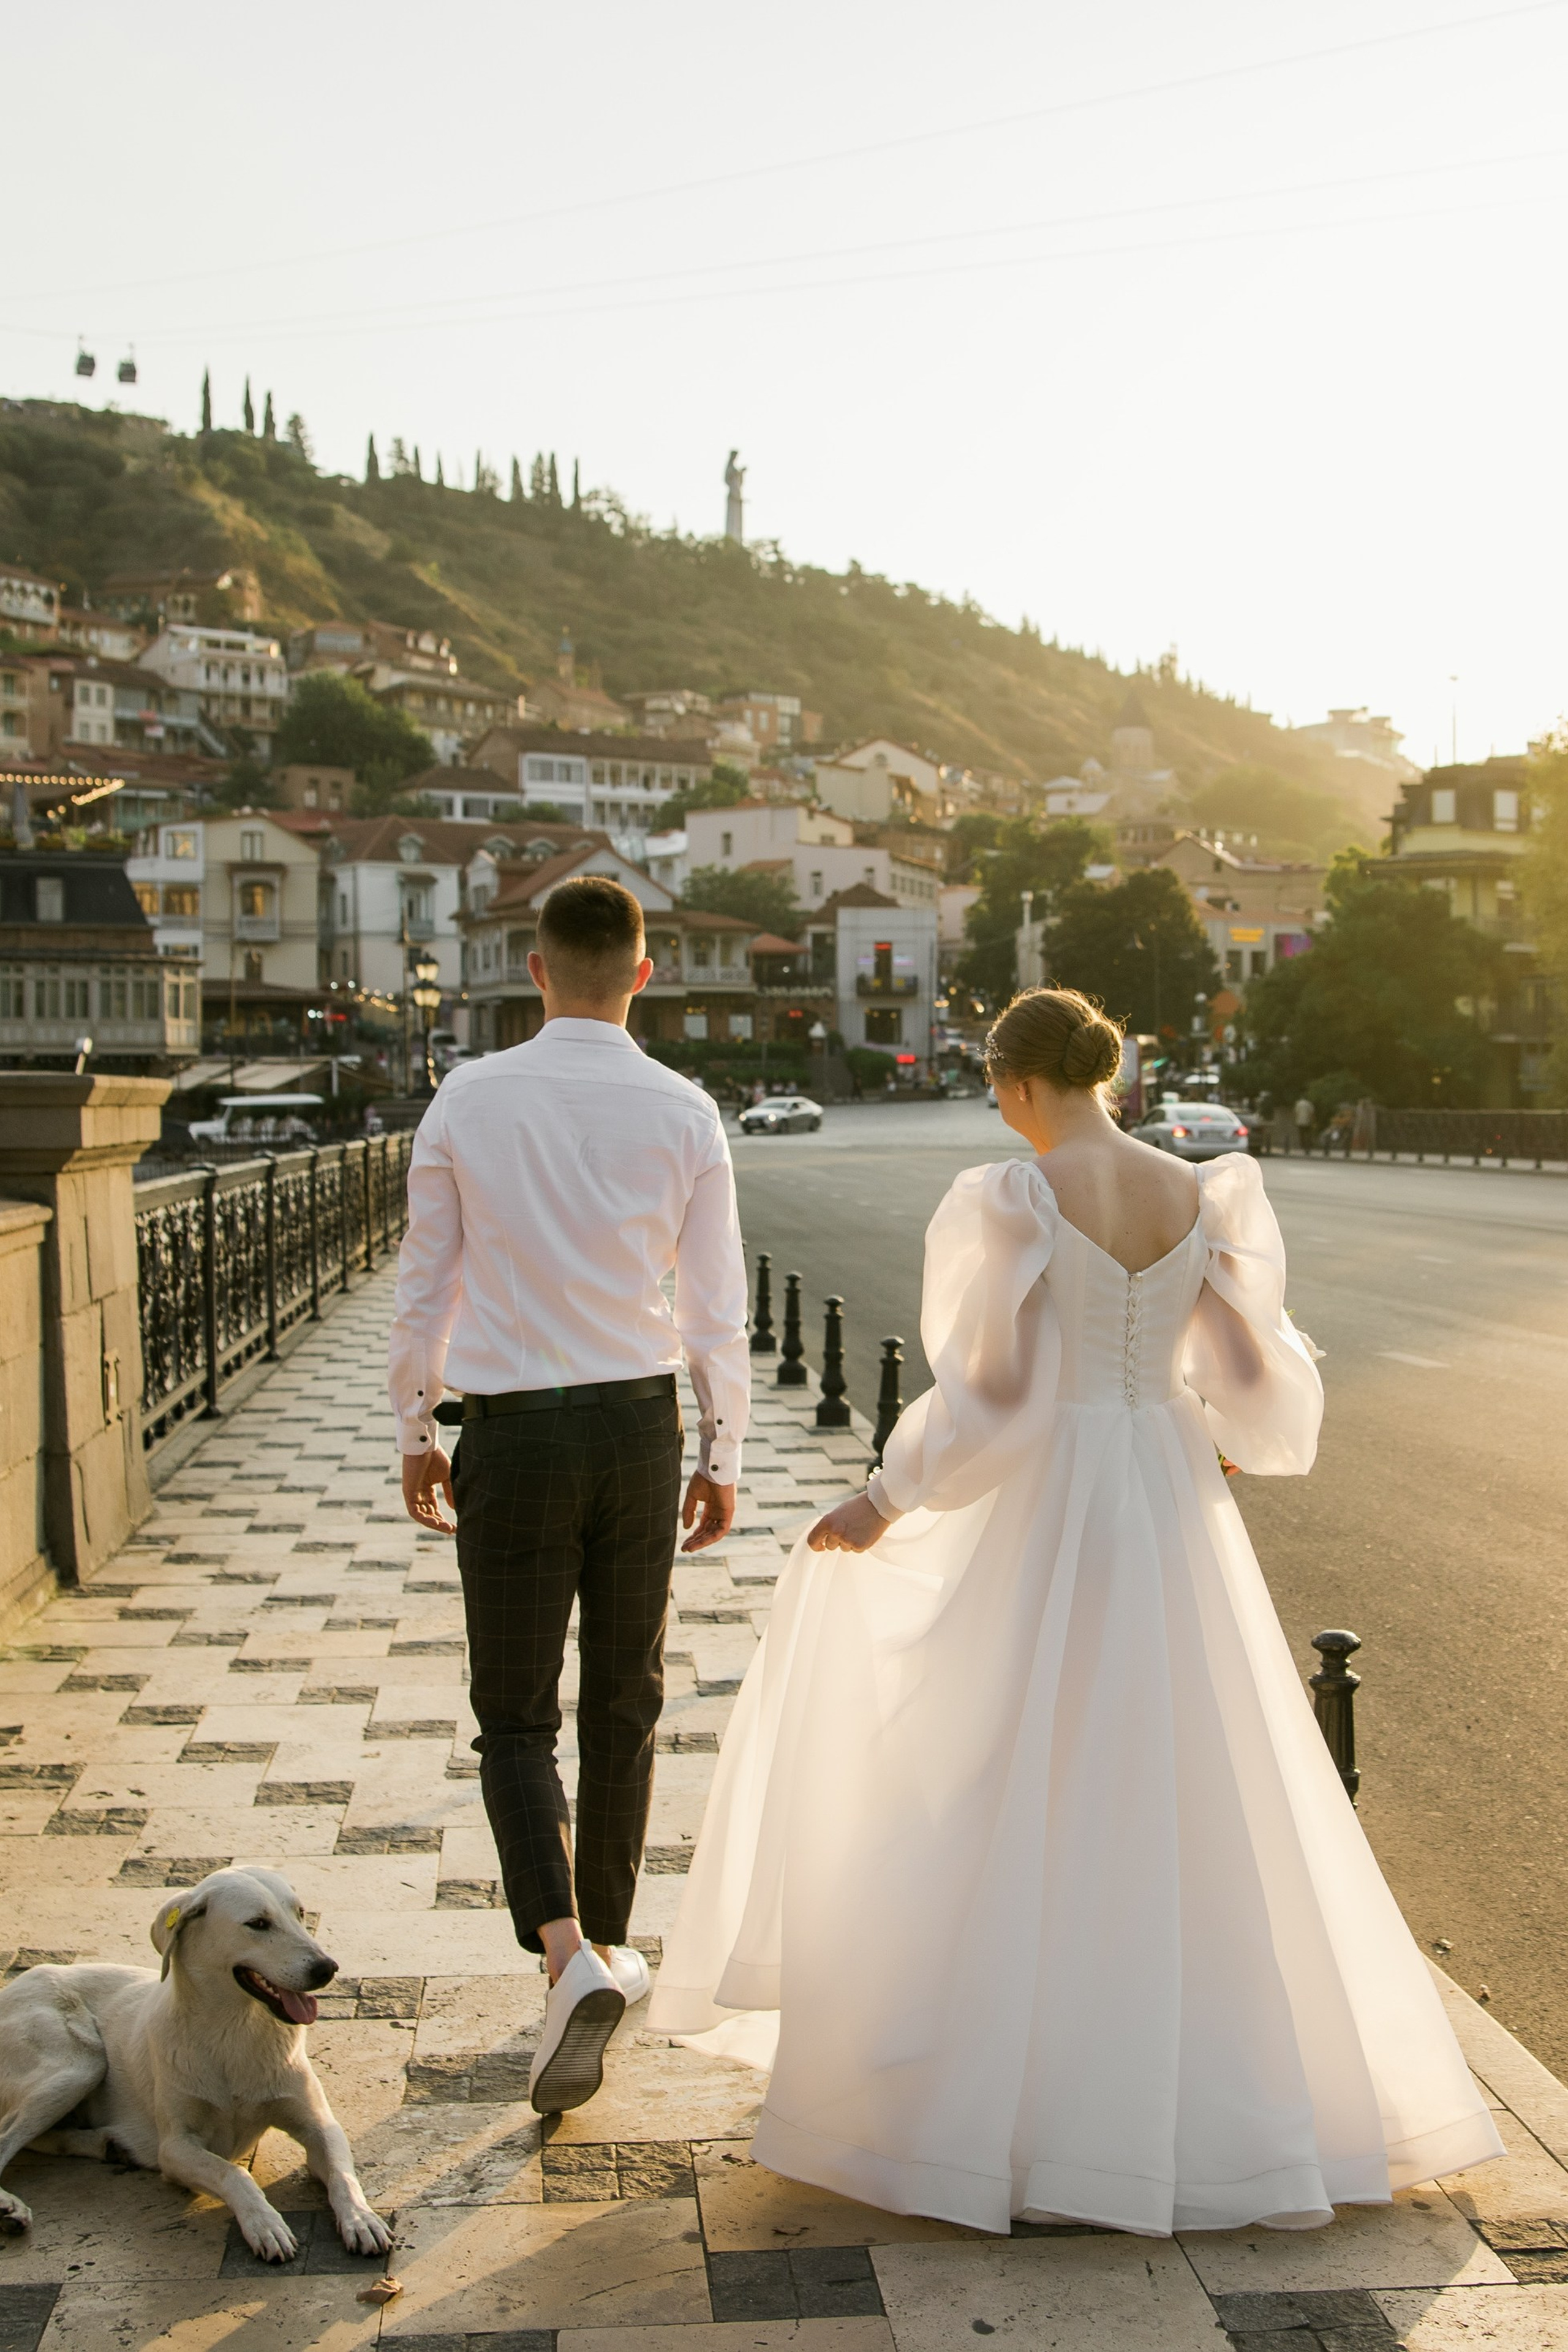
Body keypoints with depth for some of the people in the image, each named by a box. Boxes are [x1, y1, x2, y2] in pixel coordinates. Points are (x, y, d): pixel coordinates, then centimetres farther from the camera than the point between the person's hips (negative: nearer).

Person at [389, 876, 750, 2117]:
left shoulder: (469, 1098, -5)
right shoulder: (685, 1113, -4)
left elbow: (425, 1287, -1)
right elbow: (718, 1307, -2)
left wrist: (417, 1432, 11)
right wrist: (723, 1456, 9)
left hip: (512, 1432, -1)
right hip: (640, 1423, 2)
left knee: (517, 1714, 7)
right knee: (624, 1701, 17)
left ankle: (567, 1954, -13)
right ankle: (608, 1941, 31)